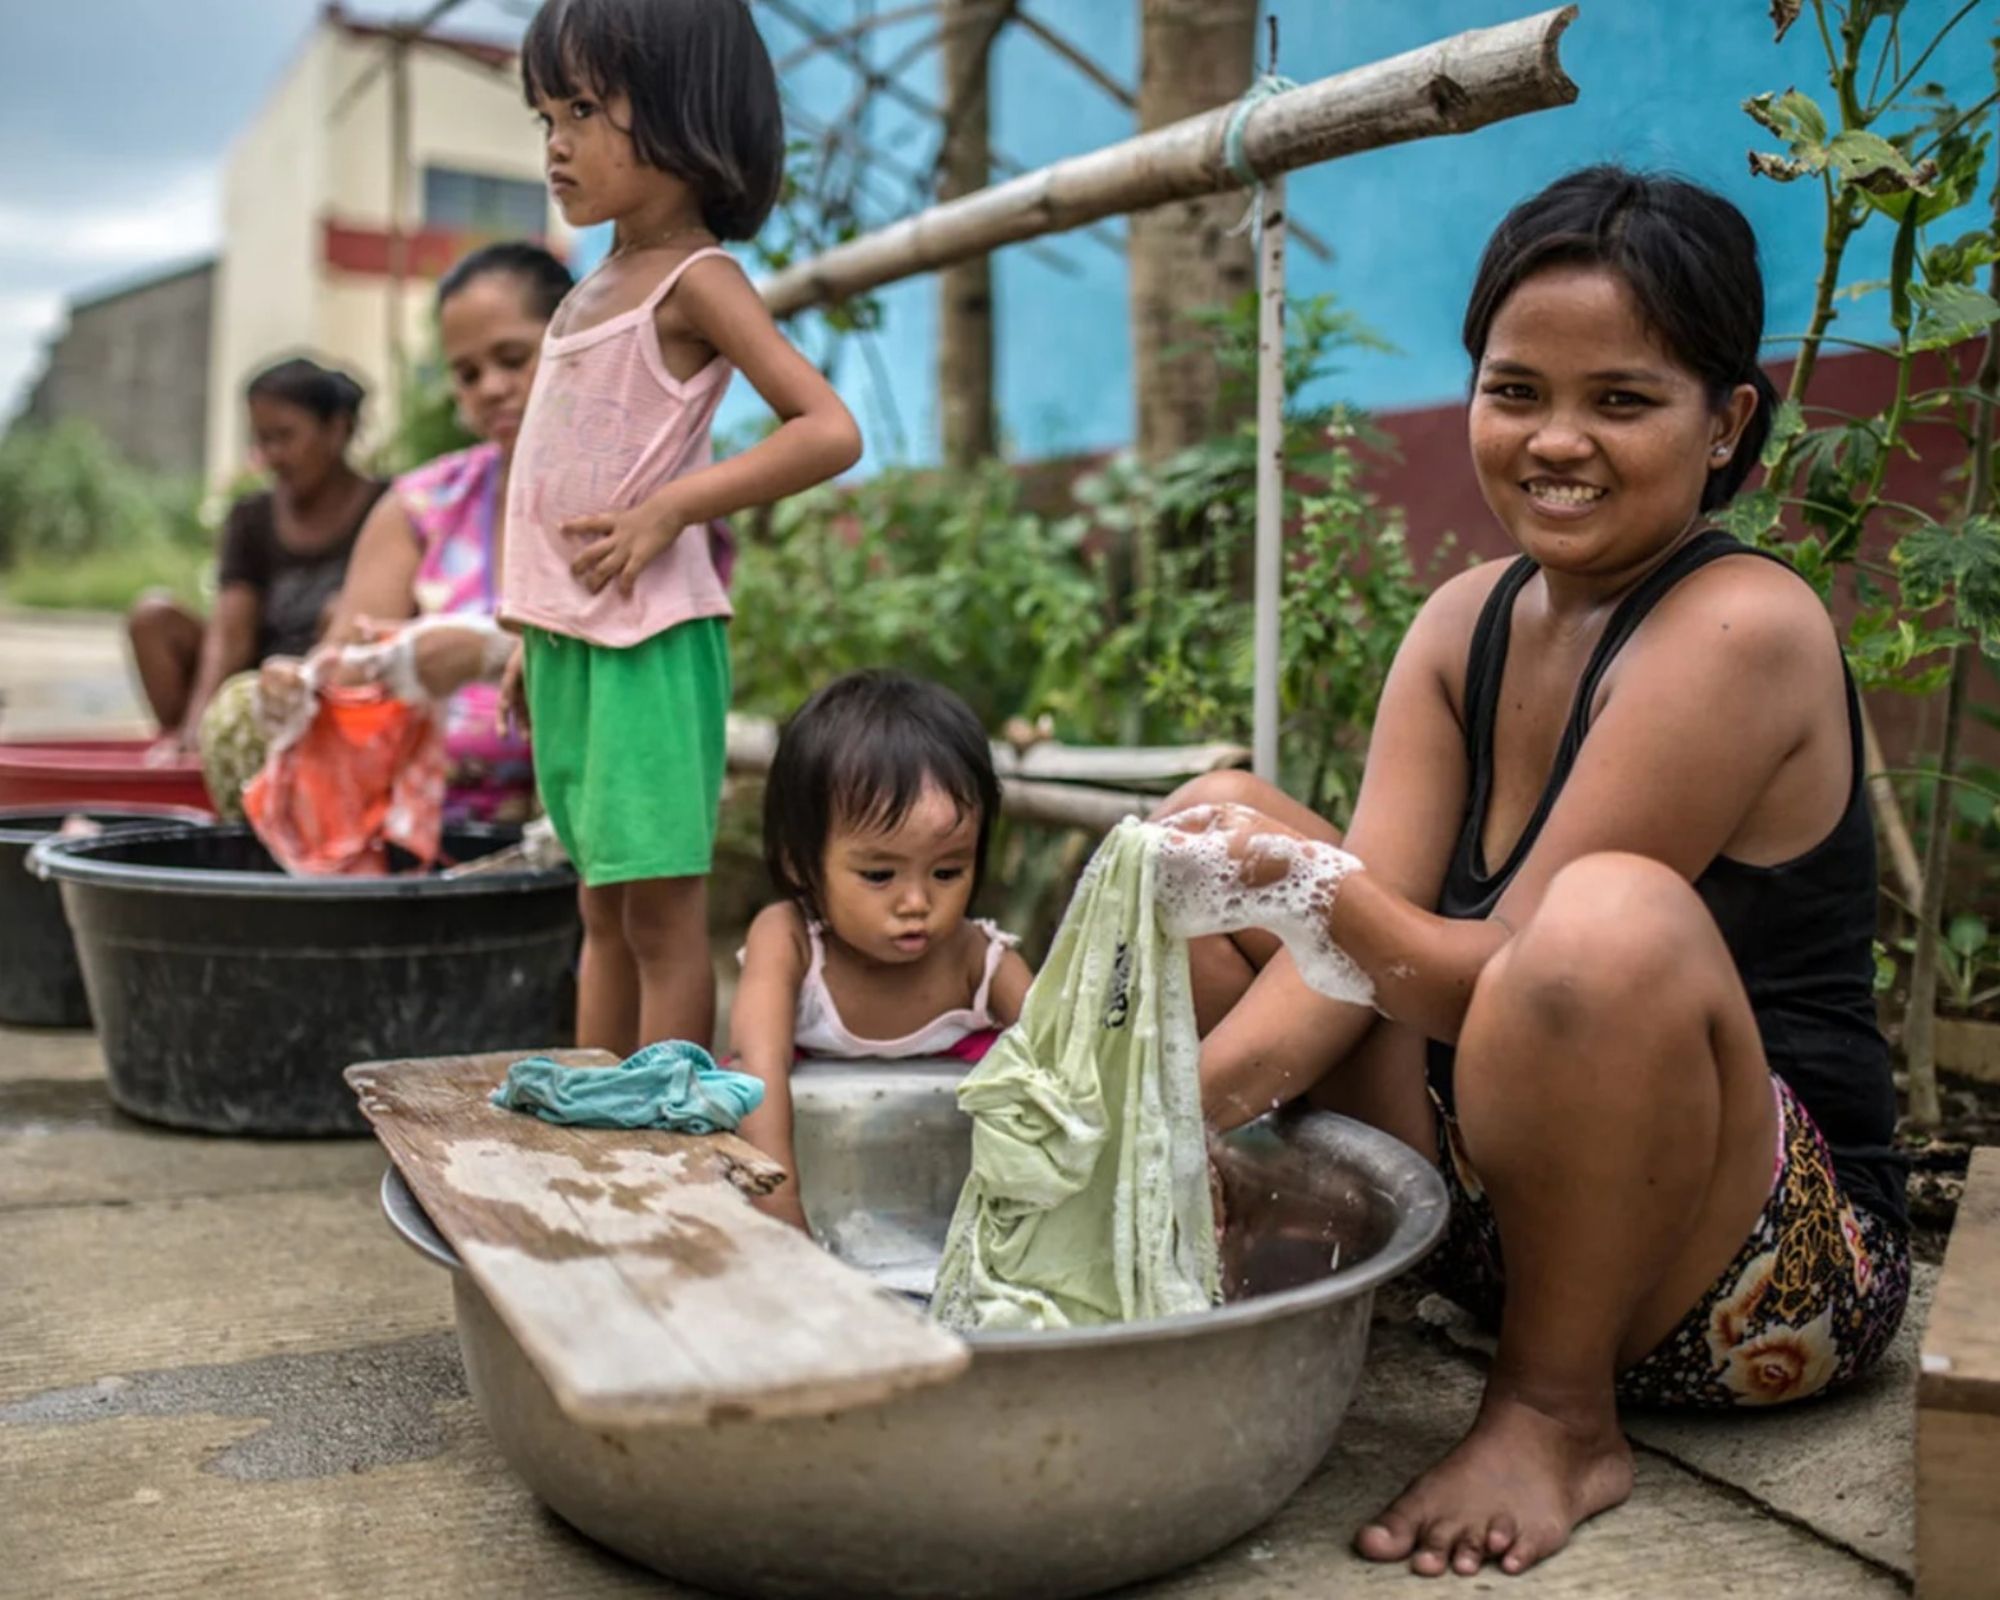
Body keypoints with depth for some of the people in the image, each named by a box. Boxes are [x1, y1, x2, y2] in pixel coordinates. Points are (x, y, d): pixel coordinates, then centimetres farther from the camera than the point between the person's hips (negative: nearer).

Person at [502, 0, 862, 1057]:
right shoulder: (599, 286, 15)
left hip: (647, 640, -9)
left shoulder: (696, 279, -9)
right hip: (568, 639, 9)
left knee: (660, 911, -1)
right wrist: (534, 640, 19)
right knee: (602, 907, 15)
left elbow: (829, 431, -19)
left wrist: (668, 511, -19)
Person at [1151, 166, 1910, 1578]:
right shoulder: (1468, 624, 3)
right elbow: (1366, 936, -7)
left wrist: (1312, 884, -39)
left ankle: (1558, 1415, -14)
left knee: (1613, 915, -39)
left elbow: (1521, 975, -24)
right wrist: (1189, 1102, -24)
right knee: (1205, 824, 3)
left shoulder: (1742, 630, -19)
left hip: (1774, 1271, -6)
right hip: (1487, 1215, 7)